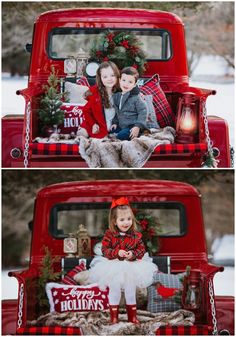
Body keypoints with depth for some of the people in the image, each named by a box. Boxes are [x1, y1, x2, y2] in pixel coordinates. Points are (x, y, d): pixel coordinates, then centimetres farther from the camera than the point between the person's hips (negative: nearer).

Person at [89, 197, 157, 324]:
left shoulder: (136, 235, -5)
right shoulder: (109, 235, -10)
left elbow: (141, 250, -3)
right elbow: (105, 250, -12)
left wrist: (133, 254, -22)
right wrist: (117, 253, -26)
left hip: (131, 266, 2)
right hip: (114, 267, -2)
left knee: (131, 290, 14)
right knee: (114, 290, 3)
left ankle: (132, 315, 29)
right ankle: (114, 316, 17)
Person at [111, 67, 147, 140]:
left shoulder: (136, 98, -12)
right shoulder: (116, 96, 9)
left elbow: (143, 112, -12)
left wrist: (138, 127, -19)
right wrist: (115, 123, 11)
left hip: (132, 127, -7)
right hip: (121, 126, 7)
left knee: (121, 136, -27)